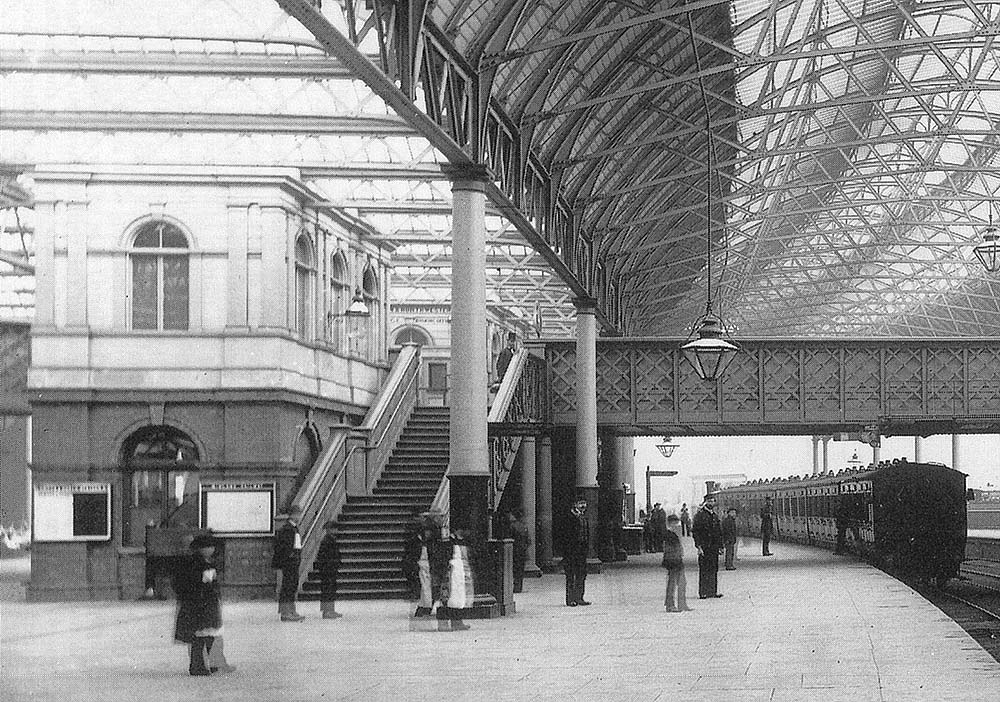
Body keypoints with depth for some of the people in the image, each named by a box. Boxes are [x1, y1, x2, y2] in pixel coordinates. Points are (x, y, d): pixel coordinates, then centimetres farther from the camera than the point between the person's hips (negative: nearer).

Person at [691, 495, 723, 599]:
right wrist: (699, 546, -16)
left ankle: (713, 591, 11)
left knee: (714, 570, 6)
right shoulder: (700, 515, -5)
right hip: (704, 547, -6)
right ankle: (703, 592, -1)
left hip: (714, 547, 6)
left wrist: (720, 546, 13)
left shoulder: (715, 516, 16)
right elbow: (695, 532, -9)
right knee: (704, 570, -5)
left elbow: (719, 532, 21)